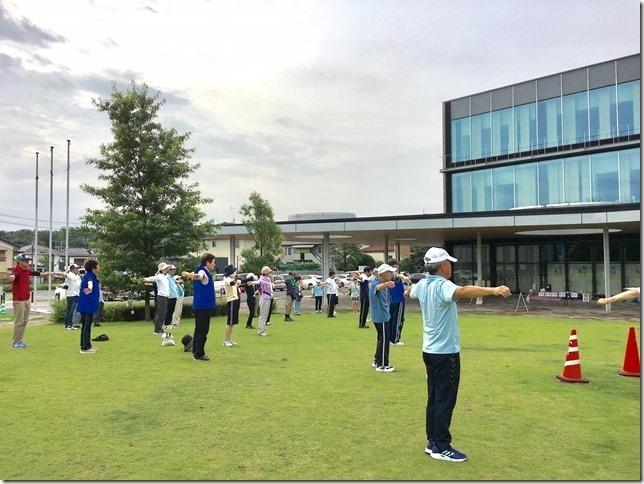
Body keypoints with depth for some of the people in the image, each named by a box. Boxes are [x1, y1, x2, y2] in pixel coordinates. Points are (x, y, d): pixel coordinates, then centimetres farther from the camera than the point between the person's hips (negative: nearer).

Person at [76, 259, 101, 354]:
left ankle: (84, 345, 26)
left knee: (84, 325, 16)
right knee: (87, 325, -6)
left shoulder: (86, 275, 13)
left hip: (83, 304, 10)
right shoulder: (90, 276, -17)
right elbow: (90, 282, -42)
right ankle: (85, 347, -3)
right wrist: (90, 289, -64)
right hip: (89, 304, -10)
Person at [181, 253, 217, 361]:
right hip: (204, 306, -10)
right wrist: (193, 276, -64)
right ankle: (199, 354, 1)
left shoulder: (202, 271, 13)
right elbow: (199, 276, -43)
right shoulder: (204, 272, -16)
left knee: (199, 329, 17)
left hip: (199, 306, 10)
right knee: (202, 330, -3)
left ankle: (196, 351, 25)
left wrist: (187, 274, 55)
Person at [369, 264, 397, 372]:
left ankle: (377, 361, 32)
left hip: (383, 315, 10)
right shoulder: (376, 283, -20)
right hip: (381, 316, -10)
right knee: (384, 340, -4)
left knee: (382, 339, 20)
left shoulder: (384, 283, 11)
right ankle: (382, 365, 4)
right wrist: (386, 284, -68)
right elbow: (378, 287, -49)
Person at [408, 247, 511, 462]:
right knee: (445, 402, 1)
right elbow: (463, 291, -42)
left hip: (430, 351, 9)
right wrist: (493, 290, -54)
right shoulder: (442, 286, -20)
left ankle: (432, 442, 24)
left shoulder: (422, 285, 5)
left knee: (434, 399, 16)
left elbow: (411, 291, 29)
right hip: (446, 352, -9)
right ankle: (441, 448, 9)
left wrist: (408, 291, 52)